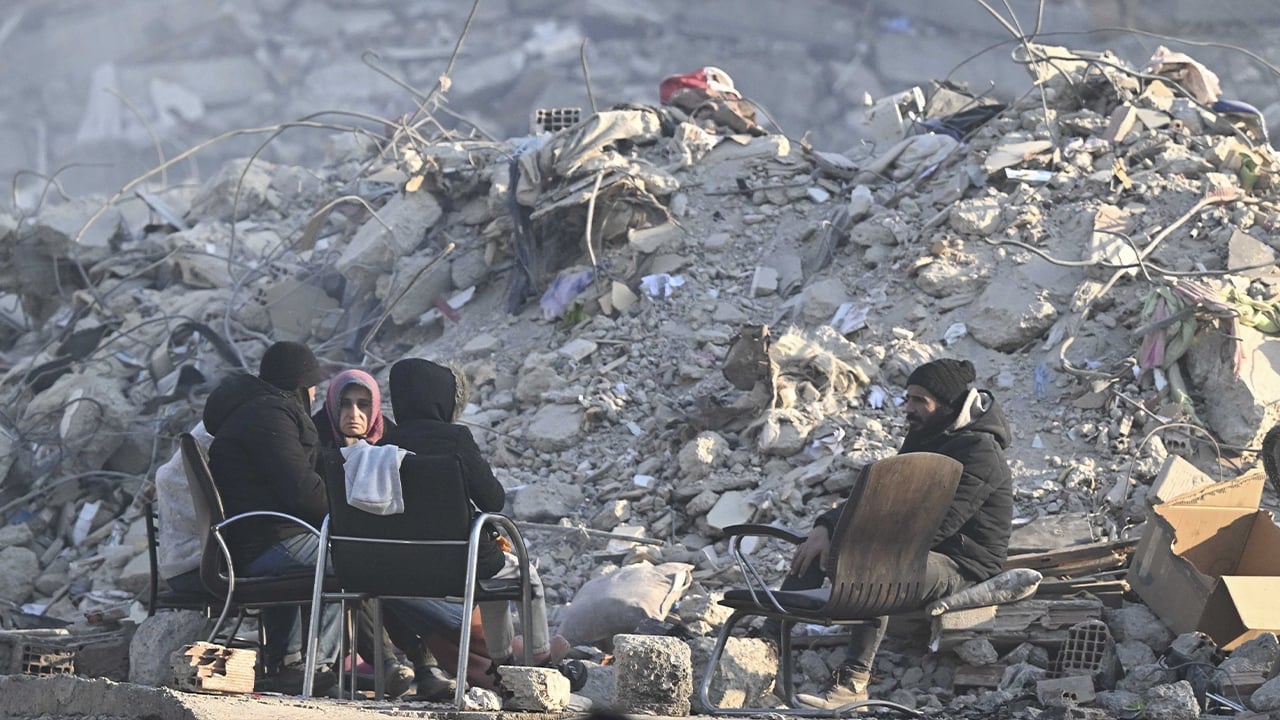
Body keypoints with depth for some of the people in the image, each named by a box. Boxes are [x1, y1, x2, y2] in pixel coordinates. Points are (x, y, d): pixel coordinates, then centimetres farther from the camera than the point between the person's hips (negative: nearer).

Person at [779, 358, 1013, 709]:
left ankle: (855, 678, -41)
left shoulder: (979, 451, -17)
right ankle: (768, 640, -10)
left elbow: (936, 524, -26)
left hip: (960, 567, -10)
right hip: (914, 551, 10)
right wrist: (826, 527, -6)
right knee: (817, 544, -1)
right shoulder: (923, 438, 14)